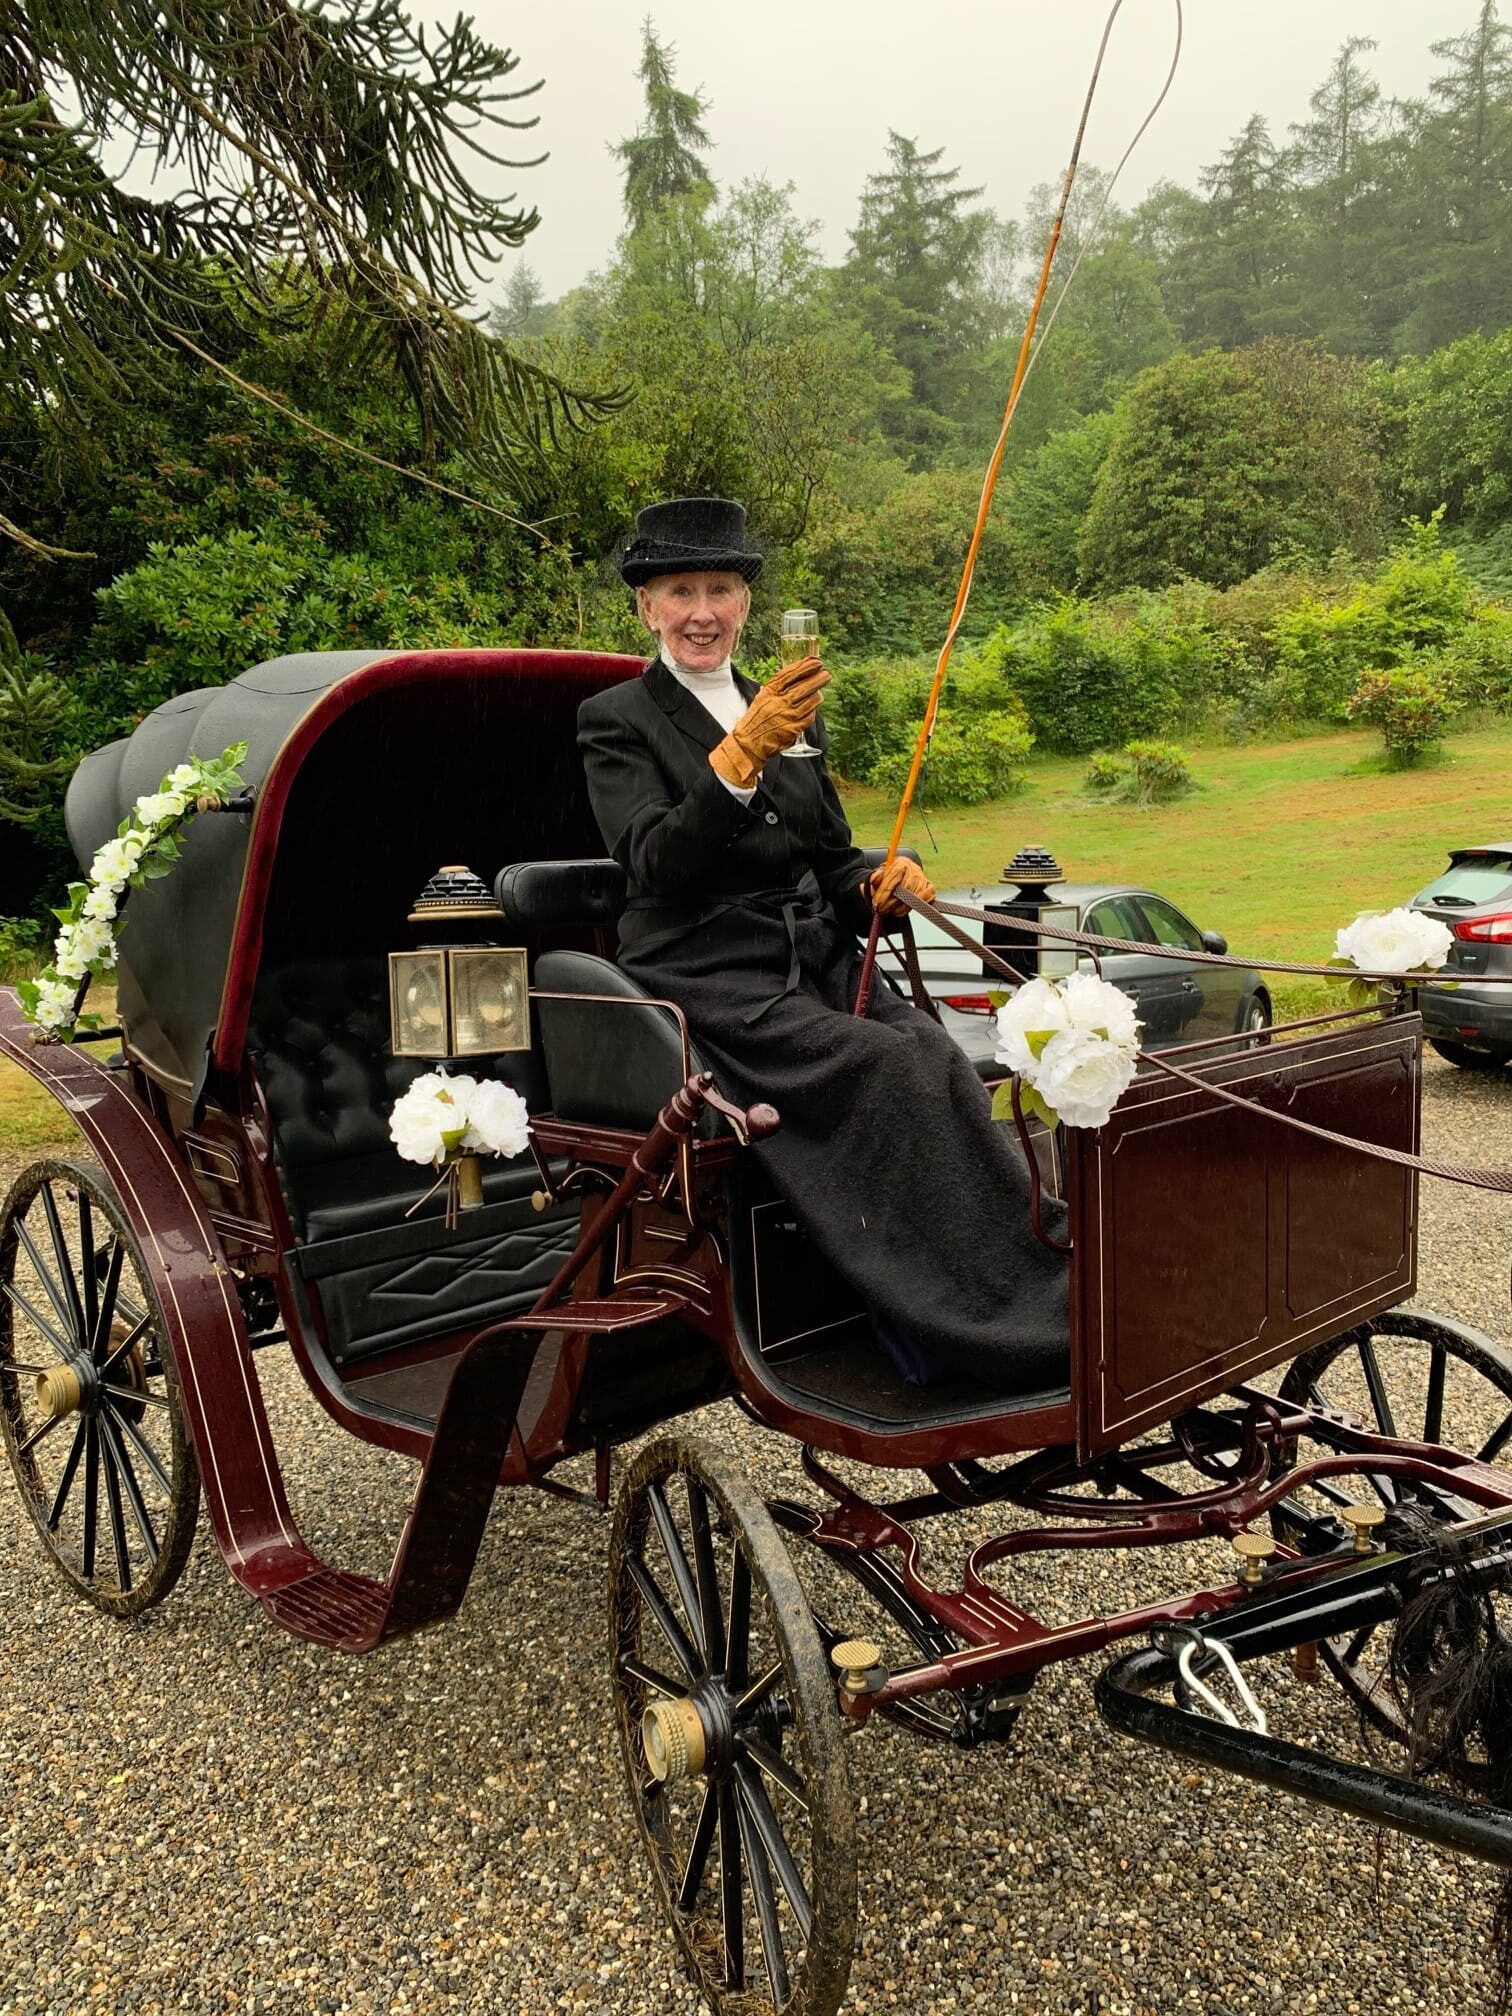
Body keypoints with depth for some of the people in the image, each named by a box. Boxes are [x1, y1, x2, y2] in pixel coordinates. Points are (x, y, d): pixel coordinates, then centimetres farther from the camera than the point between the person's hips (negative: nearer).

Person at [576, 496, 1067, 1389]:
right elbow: (656, 861, -14)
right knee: (900, 1067, -28)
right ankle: (1012, 1331, -24)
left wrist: (881, 884, -1)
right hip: (709, 979, -6)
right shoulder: (617, 719, 3)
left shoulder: (788, 713, 20)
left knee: (943, 1060, -25)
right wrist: (742, 754, -27)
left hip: (819, 962, 6)